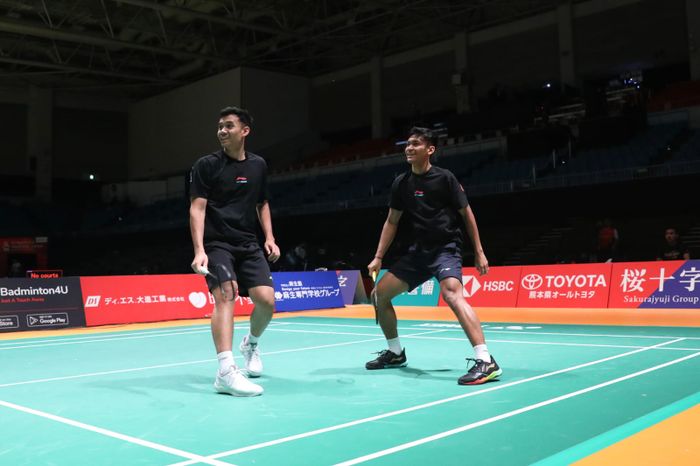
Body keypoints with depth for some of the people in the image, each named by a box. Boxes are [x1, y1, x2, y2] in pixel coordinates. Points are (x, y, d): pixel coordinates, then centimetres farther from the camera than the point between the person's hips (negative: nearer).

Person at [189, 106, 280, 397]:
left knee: (266, 300, -7)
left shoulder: (258, 165, 10)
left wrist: (269, 238, 10)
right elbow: (197, 208, -9)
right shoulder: (206, 165, -3)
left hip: (249, 244, 4)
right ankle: (226, 373, -29)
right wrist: (199, 250, -20)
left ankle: (251, 344, 26)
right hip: (217, 244, -4)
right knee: (225, 295, -24)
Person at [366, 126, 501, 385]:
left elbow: (467, 214, -2)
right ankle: (395, 352, 24)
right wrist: (378, 258, 9)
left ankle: (485, 362, -35)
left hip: (446, 247, -6)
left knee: (451, 293, -33)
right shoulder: (401, 183, 5)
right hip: (419, 250, 7)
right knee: (380, 292, 5)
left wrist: (479, 252, -4)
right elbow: (392, 222, 14)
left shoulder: (444, 178, -9)